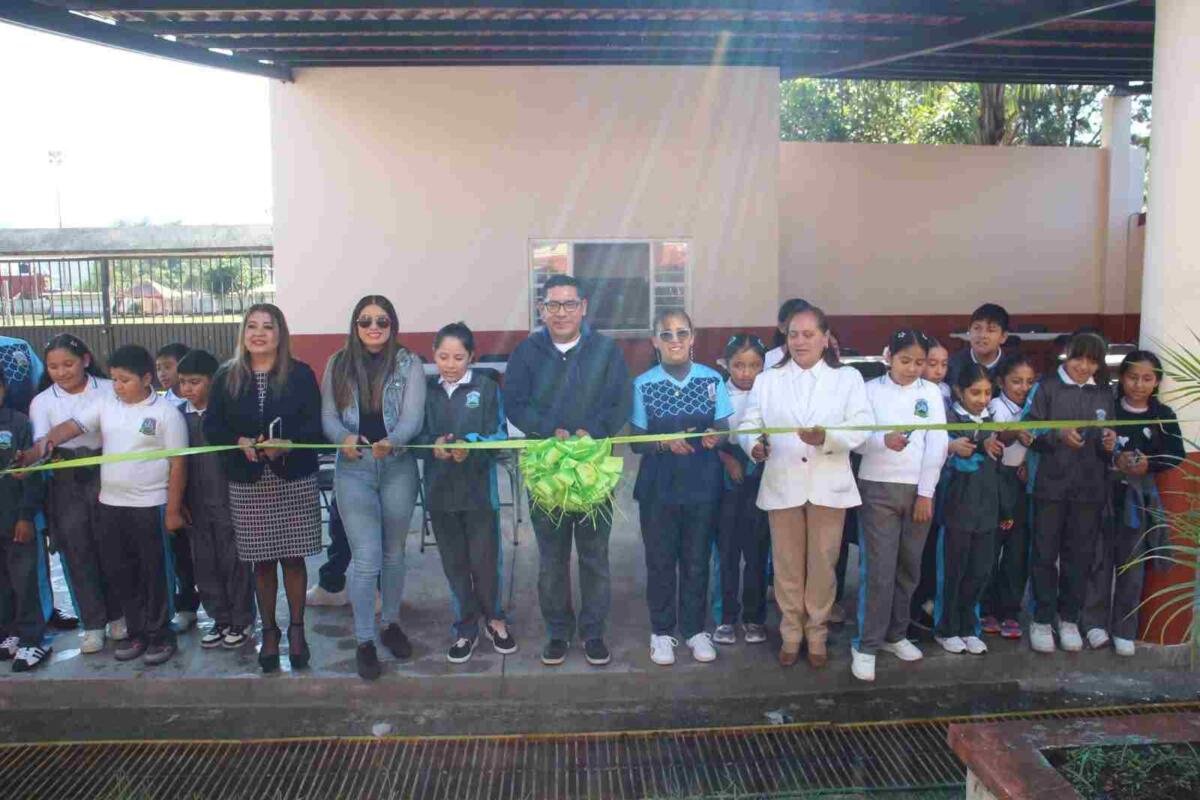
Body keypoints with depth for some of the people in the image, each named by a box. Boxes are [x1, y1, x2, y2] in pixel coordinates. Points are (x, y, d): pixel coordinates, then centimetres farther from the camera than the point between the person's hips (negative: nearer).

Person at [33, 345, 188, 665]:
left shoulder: (166, 413, -10)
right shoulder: (104, 403, 4)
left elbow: (178, 464, -9)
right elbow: (73, 425, -5)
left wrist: (173, 510, -10)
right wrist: (48, 440, -28)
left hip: (151, 505, -5)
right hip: (111, 503, 5)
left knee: (154, 572, 5)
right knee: (119, 571, 14)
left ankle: (160, 634, 19)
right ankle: (137, 632, 28)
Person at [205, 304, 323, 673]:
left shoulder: (300, 373, -2)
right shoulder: (227, 376, 3)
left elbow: (314, 425, -7)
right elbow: (212, 426, 2)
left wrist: (286, 444, -24)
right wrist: (240, 442, -16)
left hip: (294, 480, -1)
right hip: (247, 483, 2)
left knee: (293, 557, 5)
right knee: (262, 561, 8)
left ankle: (296, 629, 22)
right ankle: (269, 631, 24)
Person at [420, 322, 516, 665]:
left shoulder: (486, 387, -5)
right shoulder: (427, 389, 4)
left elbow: (499, 435, -9)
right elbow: (418, 434, 4)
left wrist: (469, 446, -26)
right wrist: (434, 444, -18)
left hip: (479, 488, -3)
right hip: (440, 488, 3)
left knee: (484, 560, 4)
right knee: (454, 564, 11)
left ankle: (494, 618, 30)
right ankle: (466, 629, 27)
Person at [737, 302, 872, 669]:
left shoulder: (848, 378, 3)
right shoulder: (767, 379, 8)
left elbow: (861, 429, -8)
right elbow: (749, 424, 0)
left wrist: (826, 437, -27)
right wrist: (754, 445, -22)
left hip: (828, 485, -1)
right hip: (782, 484, 1)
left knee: (823, 564, 8)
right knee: (787, 565, 10)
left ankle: (817, 634, 25)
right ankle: (790, 634, 25)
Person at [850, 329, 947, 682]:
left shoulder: (931, 392, 6)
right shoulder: (871, 390, 0)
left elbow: (937, 444, 1)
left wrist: (926, 492, -5)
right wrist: (884, 441, -29)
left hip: (919, 489, 3)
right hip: (878, 488, -3)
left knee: (909, 568, 10)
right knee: (878, 570, -5)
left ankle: (895, 634, 26)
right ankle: (866, 646, 3)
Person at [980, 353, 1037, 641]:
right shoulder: (997, 406, -9)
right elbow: (1000, 435, -27)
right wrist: (1015, 433, -47)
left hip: (1024, 482, 5)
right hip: (998, 480, -5)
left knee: (1018, 549, 7)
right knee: (991, 546, -1)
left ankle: (1010, 611, 15)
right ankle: (988, 609, 10)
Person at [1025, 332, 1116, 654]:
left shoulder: (1105, 394, 10)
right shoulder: (1048, 387, -1)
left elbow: (1109, 445, 15)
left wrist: (1110, 444, -7)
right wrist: (1058, 435, -22)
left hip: (1089, 488, 3)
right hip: (1051, 485, -3)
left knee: (1079, 555, 9)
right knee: (1045, 554, 3)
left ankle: (1069, 619, 23)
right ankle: (1042, 620, 14)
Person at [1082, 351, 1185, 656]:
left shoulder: (1163, 415, 3)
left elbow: (1176, 455, 1)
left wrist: (1148, 465, -15)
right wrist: (1113, 460, -19)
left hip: (1139, 497, 1)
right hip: (1104, 491, -1)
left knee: (1131, 563, 6)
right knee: (1100, 559, 4)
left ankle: (1124, 629, 16)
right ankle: (1096, 622, 15)